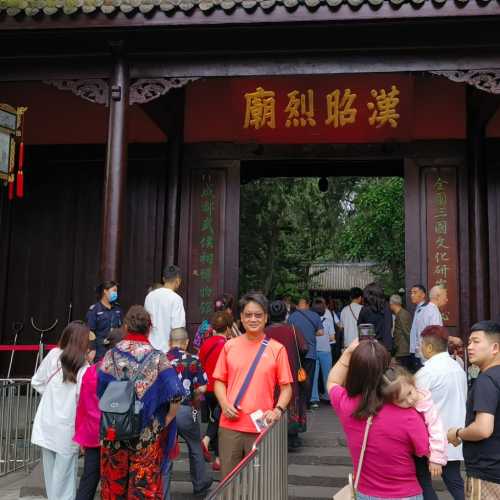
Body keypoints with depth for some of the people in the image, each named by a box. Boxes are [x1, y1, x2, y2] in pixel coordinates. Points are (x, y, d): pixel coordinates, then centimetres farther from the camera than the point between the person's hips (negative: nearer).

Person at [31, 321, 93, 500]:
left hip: (46, 425, 4)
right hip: (67, 430, -4)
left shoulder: (53, 355, -3)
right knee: (64, 476, 7)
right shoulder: (84, 368, -16)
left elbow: (36, 382, 7)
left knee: (51, 474, 18)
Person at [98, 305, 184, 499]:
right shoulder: (157, 358, -7)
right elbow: (176, 394, -15)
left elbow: (100, 392, -6)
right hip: (148, 435, -1)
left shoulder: (111, 355, -4)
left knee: (114, 484, 15)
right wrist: (166, 420, -1)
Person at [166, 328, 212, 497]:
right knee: (195, 448, 20)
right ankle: (200, 484, 35)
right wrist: (193, 399, 9)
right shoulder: (192, 360, -6)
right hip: (185, 410, -1)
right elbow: (201, 388, -10)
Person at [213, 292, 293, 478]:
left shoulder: (276, 349, 0)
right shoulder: (230, 346, 5)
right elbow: (219, 381, 10)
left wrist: (278, 410, -13)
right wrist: (225, 404, -6)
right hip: (230, 426, 2)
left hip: (261, 427, -1)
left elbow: (286, 387, 2)